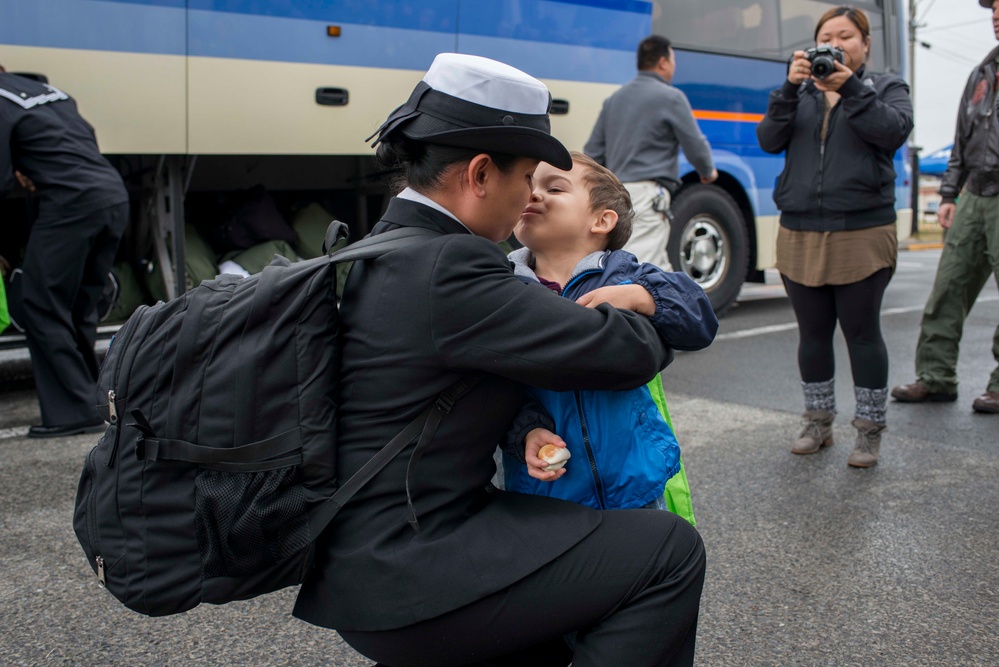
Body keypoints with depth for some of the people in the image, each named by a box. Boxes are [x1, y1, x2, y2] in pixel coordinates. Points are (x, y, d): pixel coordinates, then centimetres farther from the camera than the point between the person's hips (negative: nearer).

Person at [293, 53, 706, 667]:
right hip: (407, 583, -10)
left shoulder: (386, 251, 8)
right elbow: (624, 353, -18)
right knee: (671, 553, -7)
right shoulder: (447, 271, -23)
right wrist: (651, 328, 5)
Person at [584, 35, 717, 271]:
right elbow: (695, 145, -3)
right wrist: (708, 171, 17)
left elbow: (593, 152, 16)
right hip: (648, 195, -8)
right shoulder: (671, 97, -4)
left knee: (660, 270, 19)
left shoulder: (615, 98, 16)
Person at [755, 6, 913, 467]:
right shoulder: (801, 93, 14)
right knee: (813, 333, 10)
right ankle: (818, 422, 24)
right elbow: (769, 140, -2)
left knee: (862, 333, 1)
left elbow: (893, 131, -12)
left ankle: (869, 430, 12)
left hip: (862, 235, -3)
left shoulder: (886, 88, 8)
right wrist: (790, 87, -14)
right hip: (800, 235, 3)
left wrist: (850, 86, -20)